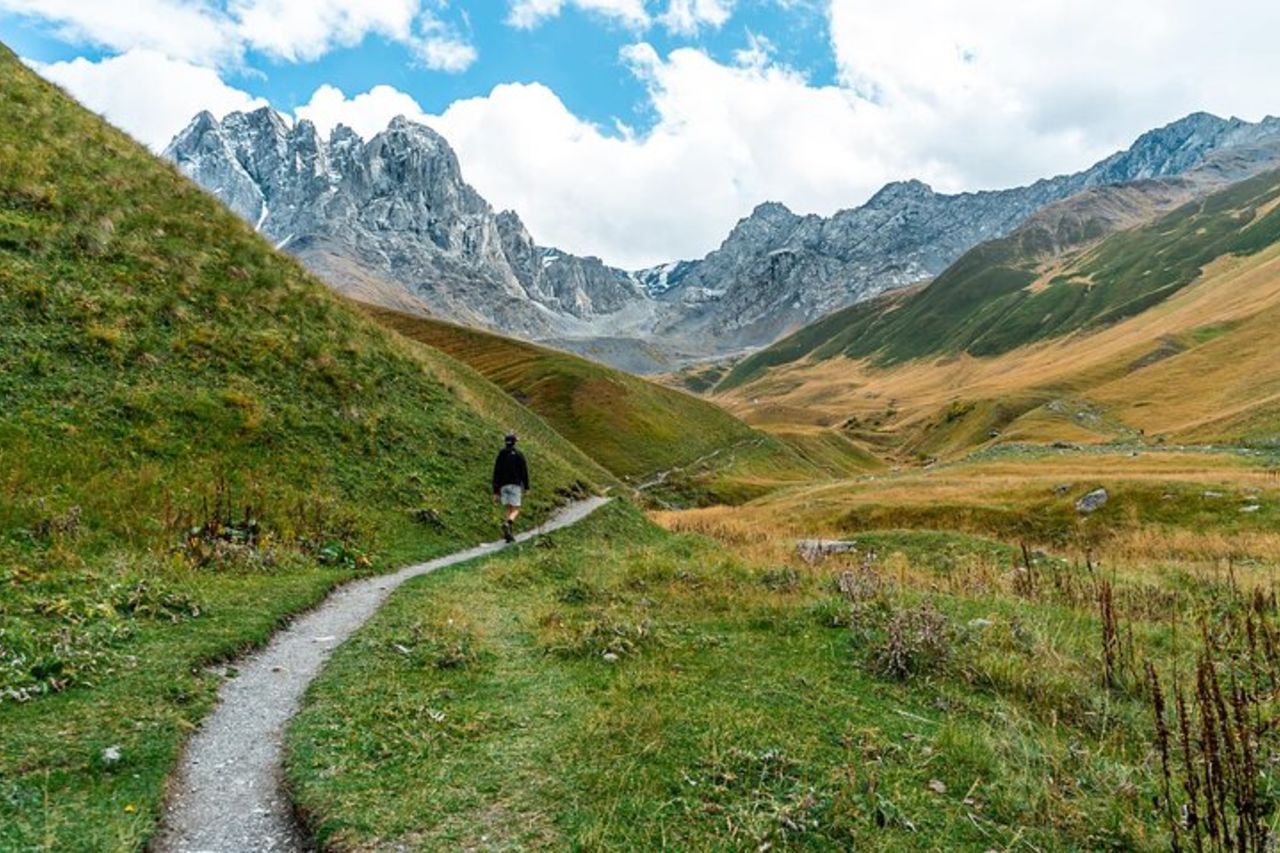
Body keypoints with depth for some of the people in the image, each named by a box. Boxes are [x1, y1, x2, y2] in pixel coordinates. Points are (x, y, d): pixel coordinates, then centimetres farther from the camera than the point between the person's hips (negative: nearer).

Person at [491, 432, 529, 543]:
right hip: (515, 485, -3)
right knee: (515, 510, -4)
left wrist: (495, 492, 7)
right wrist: (526, 488, 5)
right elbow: (524, 472, -3)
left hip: (503, 485, 3)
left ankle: (510, 532, -2)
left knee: (509, 510, 13)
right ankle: (507, 523, -33)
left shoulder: (500, 455, 6)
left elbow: (496, 474, 4)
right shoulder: (519, 455, -1)